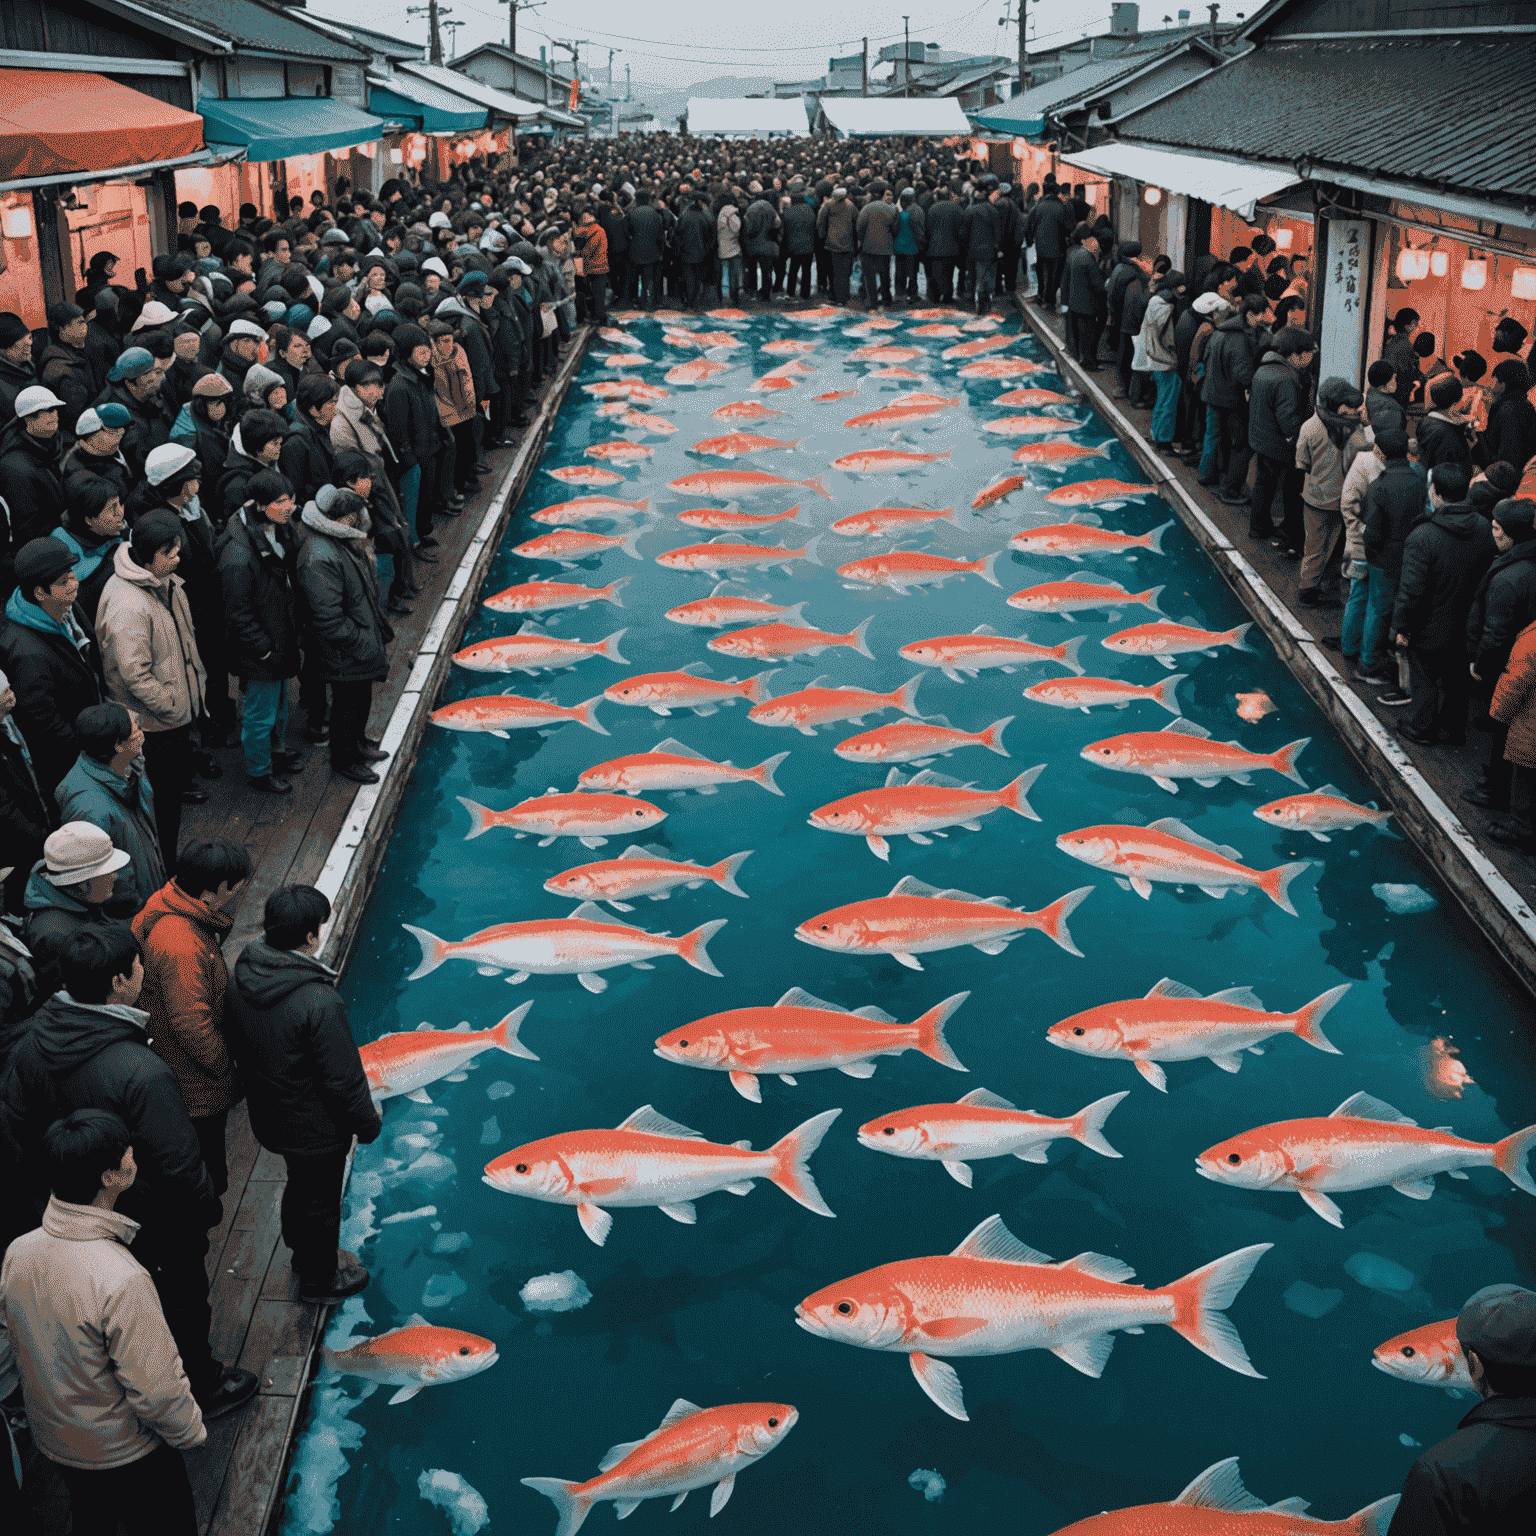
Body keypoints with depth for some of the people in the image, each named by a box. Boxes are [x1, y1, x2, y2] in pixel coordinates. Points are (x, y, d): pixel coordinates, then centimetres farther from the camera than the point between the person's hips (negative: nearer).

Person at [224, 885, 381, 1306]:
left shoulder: (242, 977, -12)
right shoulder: (319, 1002, -35)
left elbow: (236, 1046, 5)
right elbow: (343, 1077, -25)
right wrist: (367, 1122, -8)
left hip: (269, 1115, 7)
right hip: (317, 1128, -7)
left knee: (299, 1186, 30)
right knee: (320, 1201, 17)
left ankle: (304, 1255, 53)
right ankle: (320, 1279, 39)